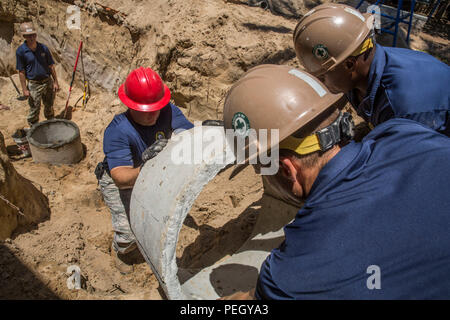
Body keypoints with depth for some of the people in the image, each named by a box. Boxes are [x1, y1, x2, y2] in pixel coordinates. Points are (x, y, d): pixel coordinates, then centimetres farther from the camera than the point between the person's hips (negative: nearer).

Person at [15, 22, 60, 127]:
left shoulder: (44, 48, -1)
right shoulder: (20, 51, -9)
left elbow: (51, 66, 5)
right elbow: (21, 72, -7)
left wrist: (55, 82, 1)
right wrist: (24, 89, -10)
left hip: (48, 82, 3)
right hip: (34, 85, -3)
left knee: (49, 106, 17)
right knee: (34, 110, 4)